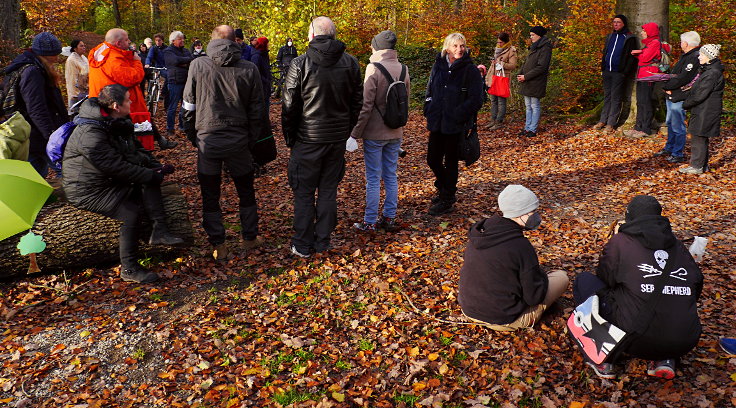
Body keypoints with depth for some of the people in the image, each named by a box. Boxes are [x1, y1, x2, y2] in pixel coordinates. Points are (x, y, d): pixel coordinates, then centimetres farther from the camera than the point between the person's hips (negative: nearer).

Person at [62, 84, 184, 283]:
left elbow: (136, 150, 14)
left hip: (111, 181, 9)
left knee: (150, 179, -13)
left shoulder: (118, 123, 5)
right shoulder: (90, 135, -25)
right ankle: (128, 269, -18)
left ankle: (159, 230, -20)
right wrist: (152, 175, -22)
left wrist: (157, 167, -3)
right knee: (131, 210, -27)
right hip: (88, 191, -9)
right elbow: (116, 167, -28)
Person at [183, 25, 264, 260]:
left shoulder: (198, 65, -5)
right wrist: (251, 140, 11)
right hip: (238, 142, 1)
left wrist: (192, 136, 10)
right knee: (246, 192, 19)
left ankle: (218, 246, 17)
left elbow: (188, 106, -1)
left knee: (210, 196, 11)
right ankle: (250, 238, 28)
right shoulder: (249, 69, -3)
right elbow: (256, 110, 1)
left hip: (207, 141, -1)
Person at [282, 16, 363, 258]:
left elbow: (289, 106, -7)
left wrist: (289, 138, 5)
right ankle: (323, 242, 21)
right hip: (338, 138, 4)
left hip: (308, 139, -3)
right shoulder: (350, 63, 1)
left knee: (304, 193, 7)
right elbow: (357, 102, 6)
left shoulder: (300, 64, -11)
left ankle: (302, 246, 14)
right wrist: (345, 131, 14)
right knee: (329, 190, 13)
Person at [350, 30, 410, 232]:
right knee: (391, 176, 14)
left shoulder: (374, 68, -14)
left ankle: (370, 222, 10)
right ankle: (390, 218, 22)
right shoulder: (403, 69, 4)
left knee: (373, 179, 2)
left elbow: (366, 105, -17)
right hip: (395, 133, 6)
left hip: (374, 133, -6)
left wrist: (356, 132, -10)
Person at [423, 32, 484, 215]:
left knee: (450, 162, 7)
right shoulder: (438, 66, 5)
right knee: (433, 160, 11)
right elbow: (430, 91, 15)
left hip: (456, 125, -5)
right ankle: (444, 190, 36)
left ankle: (447, 200, 23)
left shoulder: (471, 70, -8)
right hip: (437, 123, 5)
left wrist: (457, 116, -14)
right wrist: (429, 111, 4)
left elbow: (475, 100, -11)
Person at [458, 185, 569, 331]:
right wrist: (542, 275, 5)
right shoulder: (520, 246, -24)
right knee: (562, 277, 5)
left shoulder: (479, 232, -2)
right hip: (502, 320, -7)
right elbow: (534, 297, -17)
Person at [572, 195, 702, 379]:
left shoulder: (620, 242, 0)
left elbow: (604, 280, 10)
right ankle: (665, 359, 15)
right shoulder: (678, 246, 12)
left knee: (584, 281, 12)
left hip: (637, 341, -5)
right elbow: (697, 287, 19)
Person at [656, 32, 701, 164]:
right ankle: (669, 149, 34)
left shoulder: (694, 57, -18)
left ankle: (678, 154, 6)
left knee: (678, 126, -3)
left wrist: (666, 86, -13)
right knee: (670, 123, 20)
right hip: (671, 96, 11)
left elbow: (682, 79, -24)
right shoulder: (686, 55, 14)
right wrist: (667, 86, 1)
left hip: (679, 98, -11)